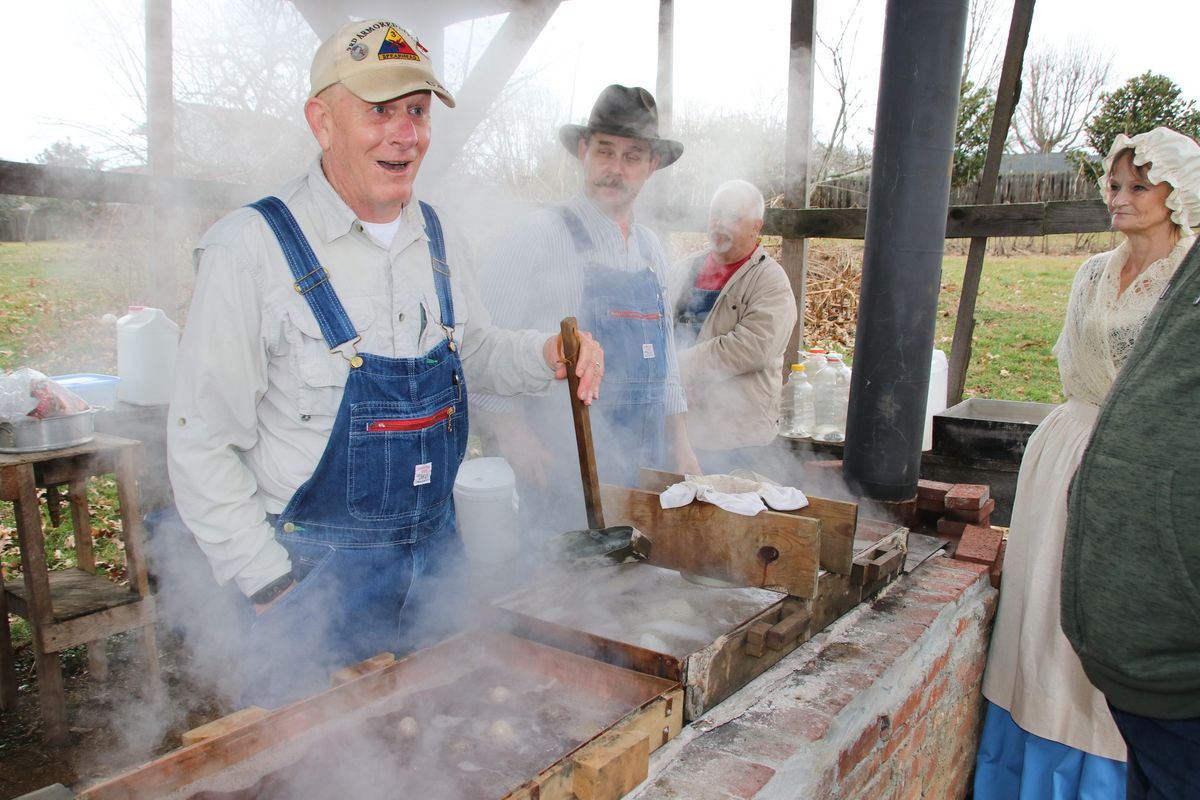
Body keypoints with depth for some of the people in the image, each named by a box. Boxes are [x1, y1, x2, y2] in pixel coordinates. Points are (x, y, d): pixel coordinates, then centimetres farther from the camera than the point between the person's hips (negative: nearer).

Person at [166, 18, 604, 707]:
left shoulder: (437, 237, 3)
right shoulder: (252, 247, -15)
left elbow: (474, 350, 16)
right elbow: (202, 445, -12)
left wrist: (547, 356, -5)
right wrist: (273, 586, -14)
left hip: (435, 551, 6)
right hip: (315, 570, -5)